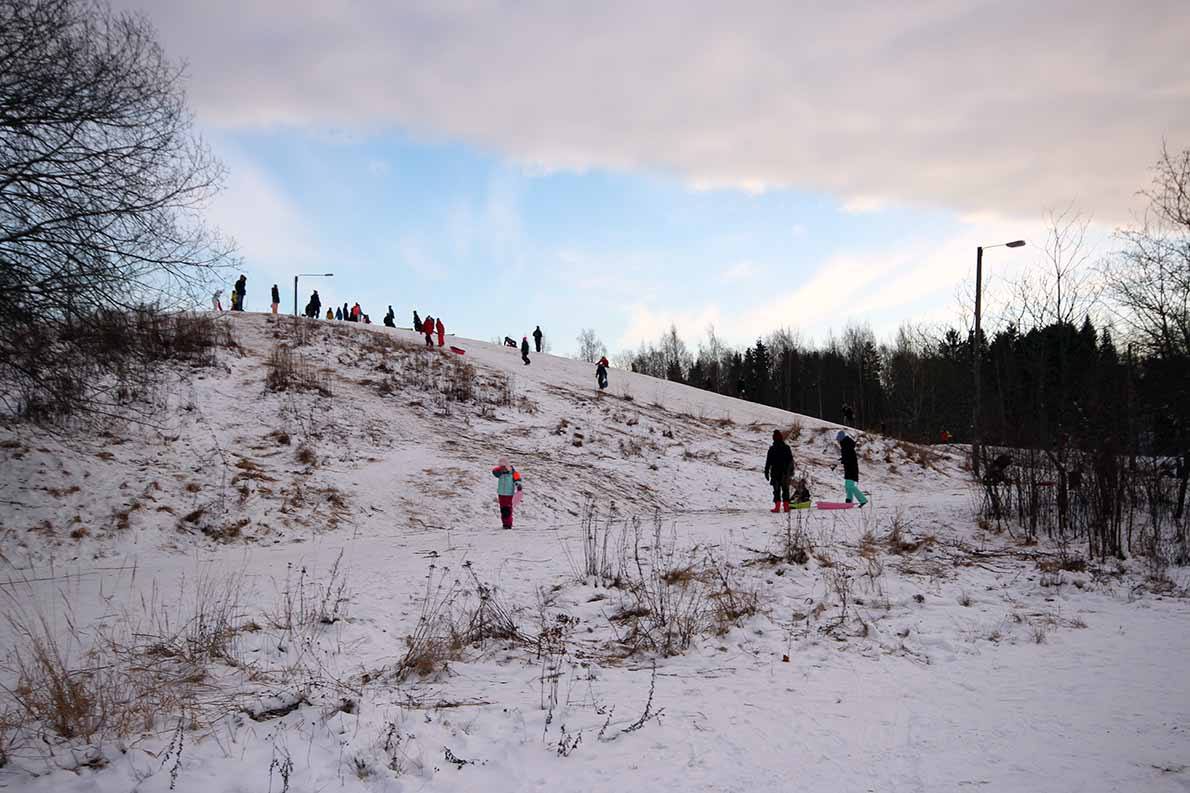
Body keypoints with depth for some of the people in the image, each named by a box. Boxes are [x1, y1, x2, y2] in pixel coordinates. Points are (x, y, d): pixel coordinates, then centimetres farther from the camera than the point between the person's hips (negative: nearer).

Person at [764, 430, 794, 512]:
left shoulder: (772, 449, -10)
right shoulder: (787, 448, 1)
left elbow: (768, 462, -7)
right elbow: (791, 460, 9)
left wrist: (766, 472, 0)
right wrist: (791, 470, 20)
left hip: (775, 472, -3)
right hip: (785, 472, 3)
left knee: (777, 490, 2)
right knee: (785, 489, 12)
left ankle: (777, 506, -6)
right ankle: (786, 506, 12)